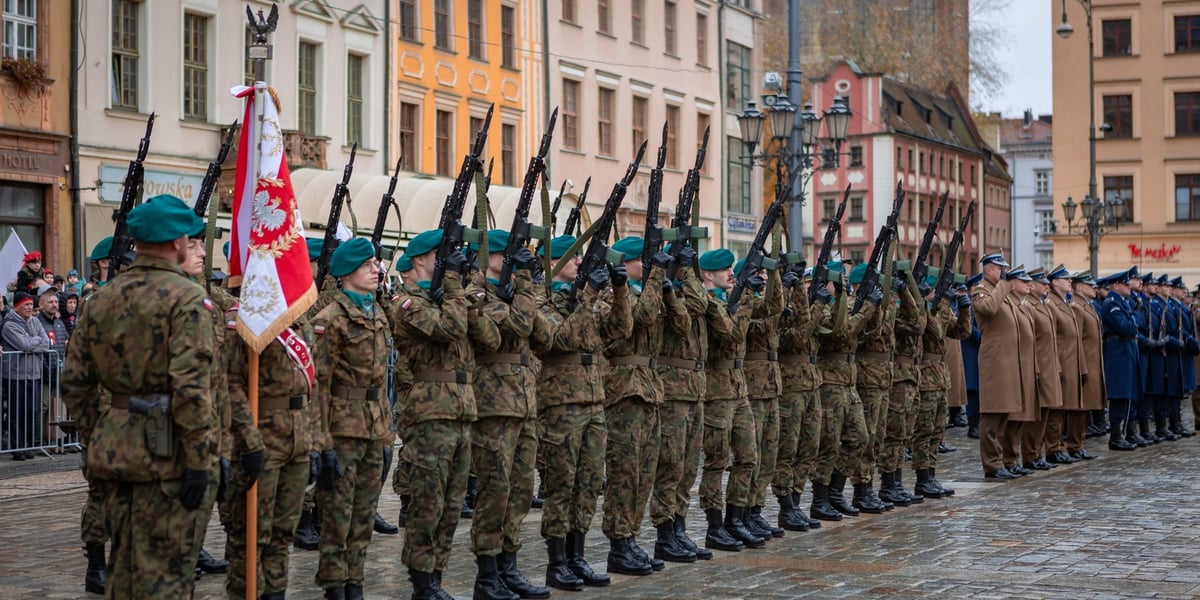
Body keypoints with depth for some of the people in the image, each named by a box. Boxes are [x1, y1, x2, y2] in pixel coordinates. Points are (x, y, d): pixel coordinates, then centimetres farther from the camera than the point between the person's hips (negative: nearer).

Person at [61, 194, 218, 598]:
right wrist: (198, 459, -16)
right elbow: (191, 386, -20)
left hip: (113, 453, 7)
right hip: (167, 453, -7)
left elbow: (75, 382, 11)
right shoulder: (187, 299, -12)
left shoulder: (102, 299, 10)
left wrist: (95, 442, 19)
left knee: (124, 566, 17)